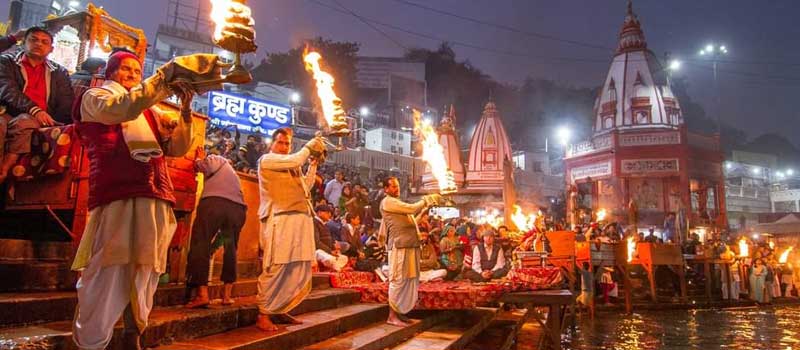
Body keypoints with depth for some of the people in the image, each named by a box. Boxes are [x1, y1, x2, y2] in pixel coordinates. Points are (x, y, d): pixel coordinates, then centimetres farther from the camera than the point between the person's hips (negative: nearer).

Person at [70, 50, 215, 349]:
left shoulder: (149, 111, 26)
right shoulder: (94, 98, 12)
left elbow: (177, 147, 17)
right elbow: (125, 108, -12)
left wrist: (185, 111, 4)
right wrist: (168, 74, -15)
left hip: (155, 202, 5)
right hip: (116, 198, -5)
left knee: (144, 277, 6)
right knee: (108, 276, -9)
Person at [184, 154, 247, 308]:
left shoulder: (215, 159, 22)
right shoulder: (231, 171, 40)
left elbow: (202, 166, -2)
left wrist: (198, 160, 20)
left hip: (214, 202, -6)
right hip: (238, 208, 6)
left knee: (201, 245, -3)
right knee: (231, 249, 15)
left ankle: (202, 294, -12)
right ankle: (227, 295, 12)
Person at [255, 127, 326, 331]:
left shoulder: (292, 166, 27)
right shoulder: (267, 159, 3)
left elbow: (306, 186, 24)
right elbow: (295, 160, -10)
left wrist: (313, 163, 20)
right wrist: (308, 147, 6)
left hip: (301, 219, 8)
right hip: (280, 219, -8)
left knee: (300, 271, 6)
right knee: (275, 269, -9)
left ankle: (280, 310, 17)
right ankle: (263, 314, 1)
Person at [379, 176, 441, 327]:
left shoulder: (397, 203, 25)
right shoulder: (388, 202, -6)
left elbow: (412, 214, 24)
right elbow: (412, 208, -13)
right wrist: (427, 199, -3)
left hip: (409, 245, 10)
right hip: (399, 245, -10)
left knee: (407, 279, 11)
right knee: (398, 279, -9)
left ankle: (398, 313, 18)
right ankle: (392, 316, -4)